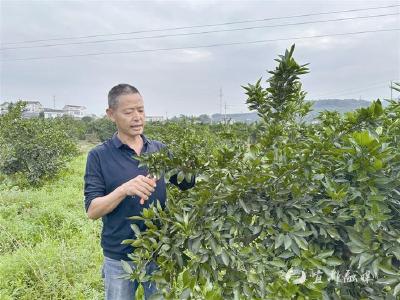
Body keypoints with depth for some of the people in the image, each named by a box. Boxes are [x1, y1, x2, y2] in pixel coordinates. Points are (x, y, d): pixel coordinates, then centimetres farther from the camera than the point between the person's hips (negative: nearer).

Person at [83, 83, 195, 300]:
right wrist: (124, 190, -30)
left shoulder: (160, 150, -2)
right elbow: (92, 210, -13)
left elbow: (188, 186, 2)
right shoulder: (99, 156, -9)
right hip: (119, 259, -2)